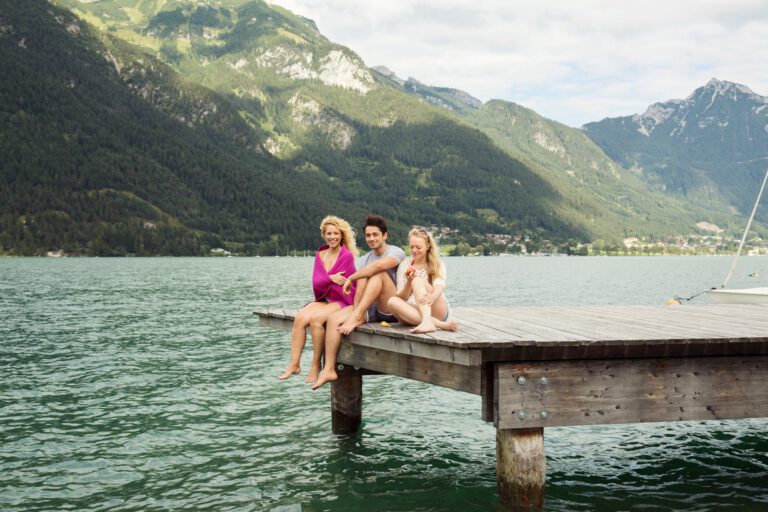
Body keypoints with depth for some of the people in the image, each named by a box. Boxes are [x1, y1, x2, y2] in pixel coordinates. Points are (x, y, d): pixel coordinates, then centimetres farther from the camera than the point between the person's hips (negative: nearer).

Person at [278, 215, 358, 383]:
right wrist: (330, 278, -19)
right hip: (323, 300, 6)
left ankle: (316, 365, -20)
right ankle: (294, 364, -20)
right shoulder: (320, 255, 10)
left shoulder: (347, 256, -8)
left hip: (342, 302, -6)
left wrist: (323, 284, -2)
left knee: (316, 319, -32)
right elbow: (316, 283, -3)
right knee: (300, 318, -22)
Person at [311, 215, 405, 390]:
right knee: (334, 318, -16)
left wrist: (350, 278, -16)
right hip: (371, 310, 6)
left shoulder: (396, 252, -5)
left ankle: (355, 317, -32)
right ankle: (329, 369, -19)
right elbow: (360, 288, 2)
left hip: (391, 310, -6)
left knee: (378, 274, -29)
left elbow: (378, 265, -27)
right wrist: (355, 311, -17)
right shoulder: (364, 260, 15)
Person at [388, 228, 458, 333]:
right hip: (414, 311, 2)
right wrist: (409, 282, -16)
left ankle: (427, 321, -52)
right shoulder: (404, 266, 12)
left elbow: (439, 286, -16)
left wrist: (432, 296, -40)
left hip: (437, 311, -2)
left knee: (418, 279, -25)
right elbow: (402, 298, 5)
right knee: (392, 301, -30)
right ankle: (439, 324, -43)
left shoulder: (438, 265, 6)